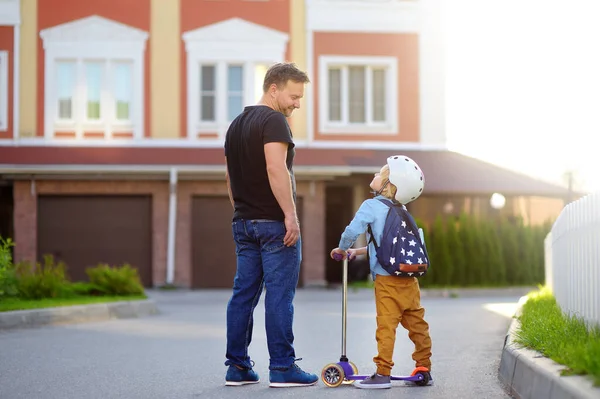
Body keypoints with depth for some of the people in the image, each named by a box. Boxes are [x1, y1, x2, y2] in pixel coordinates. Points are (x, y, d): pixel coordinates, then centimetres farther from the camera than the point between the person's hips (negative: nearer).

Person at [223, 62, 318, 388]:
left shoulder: (236, 125, 17)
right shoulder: (274, 120, -10)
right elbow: (276, 170, -22)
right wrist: (291, 215, -21)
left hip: (243, 223, 8)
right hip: (273, 223, -8)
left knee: (243, 293, 9)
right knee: (279, 296, -4)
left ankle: (237, 367, 12)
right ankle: (282, 367, -2)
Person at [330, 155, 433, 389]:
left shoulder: (371, 206, -5)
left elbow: (352, 231, -17)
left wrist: (342, 249, 3)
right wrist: (356, 252, 29)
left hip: (387, 279, -7)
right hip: (410, 279, 7)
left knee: (386, 325, -5)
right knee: (416, 323, 11)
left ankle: (383, 373, -4)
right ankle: (424, 368, 16)